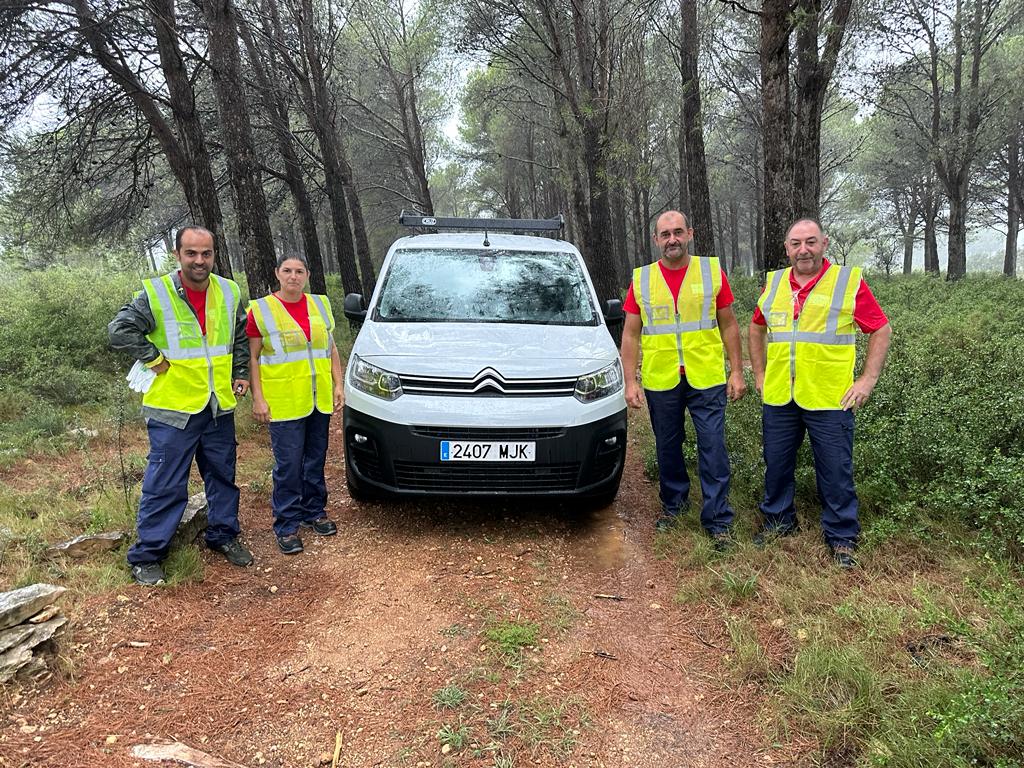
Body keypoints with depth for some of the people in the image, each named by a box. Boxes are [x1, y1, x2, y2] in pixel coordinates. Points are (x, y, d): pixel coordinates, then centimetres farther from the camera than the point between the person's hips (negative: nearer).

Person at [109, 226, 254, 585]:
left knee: (223, 476, 16)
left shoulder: (229, 292, 4)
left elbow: (241, 337, 17)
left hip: (220, 406, 5)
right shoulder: (155, 293, -10)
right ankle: (146, 555, 14)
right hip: (173, 408, -5)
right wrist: (154, 358, -12)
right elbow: (119, 330, -13)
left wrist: (241, 374, 11)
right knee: (164, 486, 1)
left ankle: (223, 535, 33)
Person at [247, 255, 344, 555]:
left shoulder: (319, 305, 11)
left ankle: (314, 512, 29)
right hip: (283, 403, -4)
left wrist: (338, 384, 9)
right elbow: (252, 357, -3)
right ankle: (286, 525, 9)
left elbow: (332, 349, 16)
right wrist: (258, 398, -9)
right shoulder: (261, 310, -3)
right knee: (288, 465, -2)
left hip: (319, 400, 5)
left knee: (316, 460, 14)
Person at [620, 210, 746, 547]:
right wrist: (630, 381, -2)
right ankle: (673, 503, 35)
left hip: (706, 378, -1)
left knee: (713, 449, -1)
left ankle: (718, 520, 10)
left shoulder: (712, 271, 1)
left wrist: (737, 371, 1)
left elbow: (728, 325, 5)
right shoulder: (641, 280, 3)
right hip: (660, 381, 2)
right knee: (667, 447, 15)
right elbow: (630, 335, 4)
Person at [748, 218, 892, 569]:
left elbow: (881, 330, -1)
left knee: (836, 472, 5)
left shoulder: (849, 281, -5)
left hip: (829, 399, -4)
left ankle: (841, 537, 21)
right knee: (776, 464, 15)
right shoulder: (774, 283, 7)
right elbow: (756, 329, 20)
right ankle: (779, 520, 35)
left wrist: (867, 380, -6)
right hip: (778, 397, 4)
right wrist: (760, 374, 14)